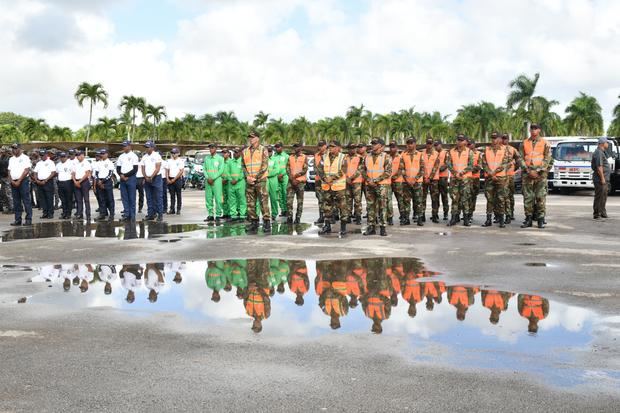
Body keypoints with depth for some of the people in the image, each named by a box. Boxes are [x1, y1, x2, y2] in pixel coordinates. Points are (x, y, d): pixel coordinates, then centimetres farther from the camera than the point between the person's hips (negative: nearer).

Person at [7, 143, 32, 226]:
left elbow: (26, 171, -10)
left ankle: (28, 219, -6)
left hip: (23, 181, -6)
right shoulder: (11, 159, 17)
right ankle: (17, 219, 9)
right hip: (13, 182, 6)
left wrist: (19, 181, -14)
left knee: (26, 201, -6)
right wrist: (12, 181, -3)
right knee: (16, 202, 6)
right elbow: (9, 171, 14)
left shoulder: (25, 158, -2)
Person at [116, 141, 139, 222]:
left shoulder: (133, 156, -2)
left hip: (131, 178, -5)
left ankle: (132, 215, 0)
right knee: (124, 197, 5)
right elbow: (118, 168, 14)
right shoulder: (121, 156, 15)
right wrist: (121, 175, -6)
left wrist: (125, 175, -12)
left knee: (132, 197, -3)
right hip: (122, 179, 6)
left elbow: (135, 169, -9)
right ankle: (126, 214, 9)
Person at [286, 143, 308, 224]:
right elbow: (287, 169, 5)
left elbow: (305, 169, -5)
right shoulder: (290, 157, 13)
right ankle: (289, 217, -2)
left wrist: (297, 175, -18)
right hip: (291, 181, 3)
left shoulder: (304, 157, 4)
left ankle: (298, 218, 6)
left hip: (300, 181, -2)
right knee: (289, 200, -6)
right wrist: (292, 179, -9)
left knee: (300, 201, 1)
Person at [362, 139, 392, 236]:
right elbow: (363, 170, 12)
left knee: (382, 206, -5)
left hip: (381, 184, -5)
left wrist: (376, 180, -15)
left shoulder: (386, 157, -2)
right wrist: (368, 180, -6)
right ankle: (371, 227, 12)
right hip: (369, 185, 5)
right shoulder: (367, 157, 13)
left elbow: (388, 172, -10)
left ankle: (382, 228, -2)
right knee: (371, 206, 6)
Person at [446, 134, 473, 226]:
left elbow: (471, 165, -4)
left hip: (465, 177, -2)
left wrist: (462, 172, -17)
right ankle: (454, 218, 6)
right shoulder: (451, 152, 9)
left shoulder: (469, 152, 3)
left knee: (465, 198, -3)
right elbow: (448, 163, 2)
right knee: (454, 198, 2)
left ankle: (466, 219, 2)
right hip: (454, 178, 2)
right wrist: (454, 173, -13)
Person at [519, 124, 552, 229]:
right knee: (527, 197, 2)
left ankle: (541, 220, 1)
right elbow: (521, 158, 5)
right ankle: (528, 219, 8)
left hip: (540, 173, -2)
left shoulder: (545, 143, 4)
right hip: (527, 173, 2)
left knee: (541, 197, -4)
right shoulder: (524, 143, 10)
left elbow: (547, 159, -1)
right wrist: (528, 171, -7)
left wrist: (538, 171, -10)